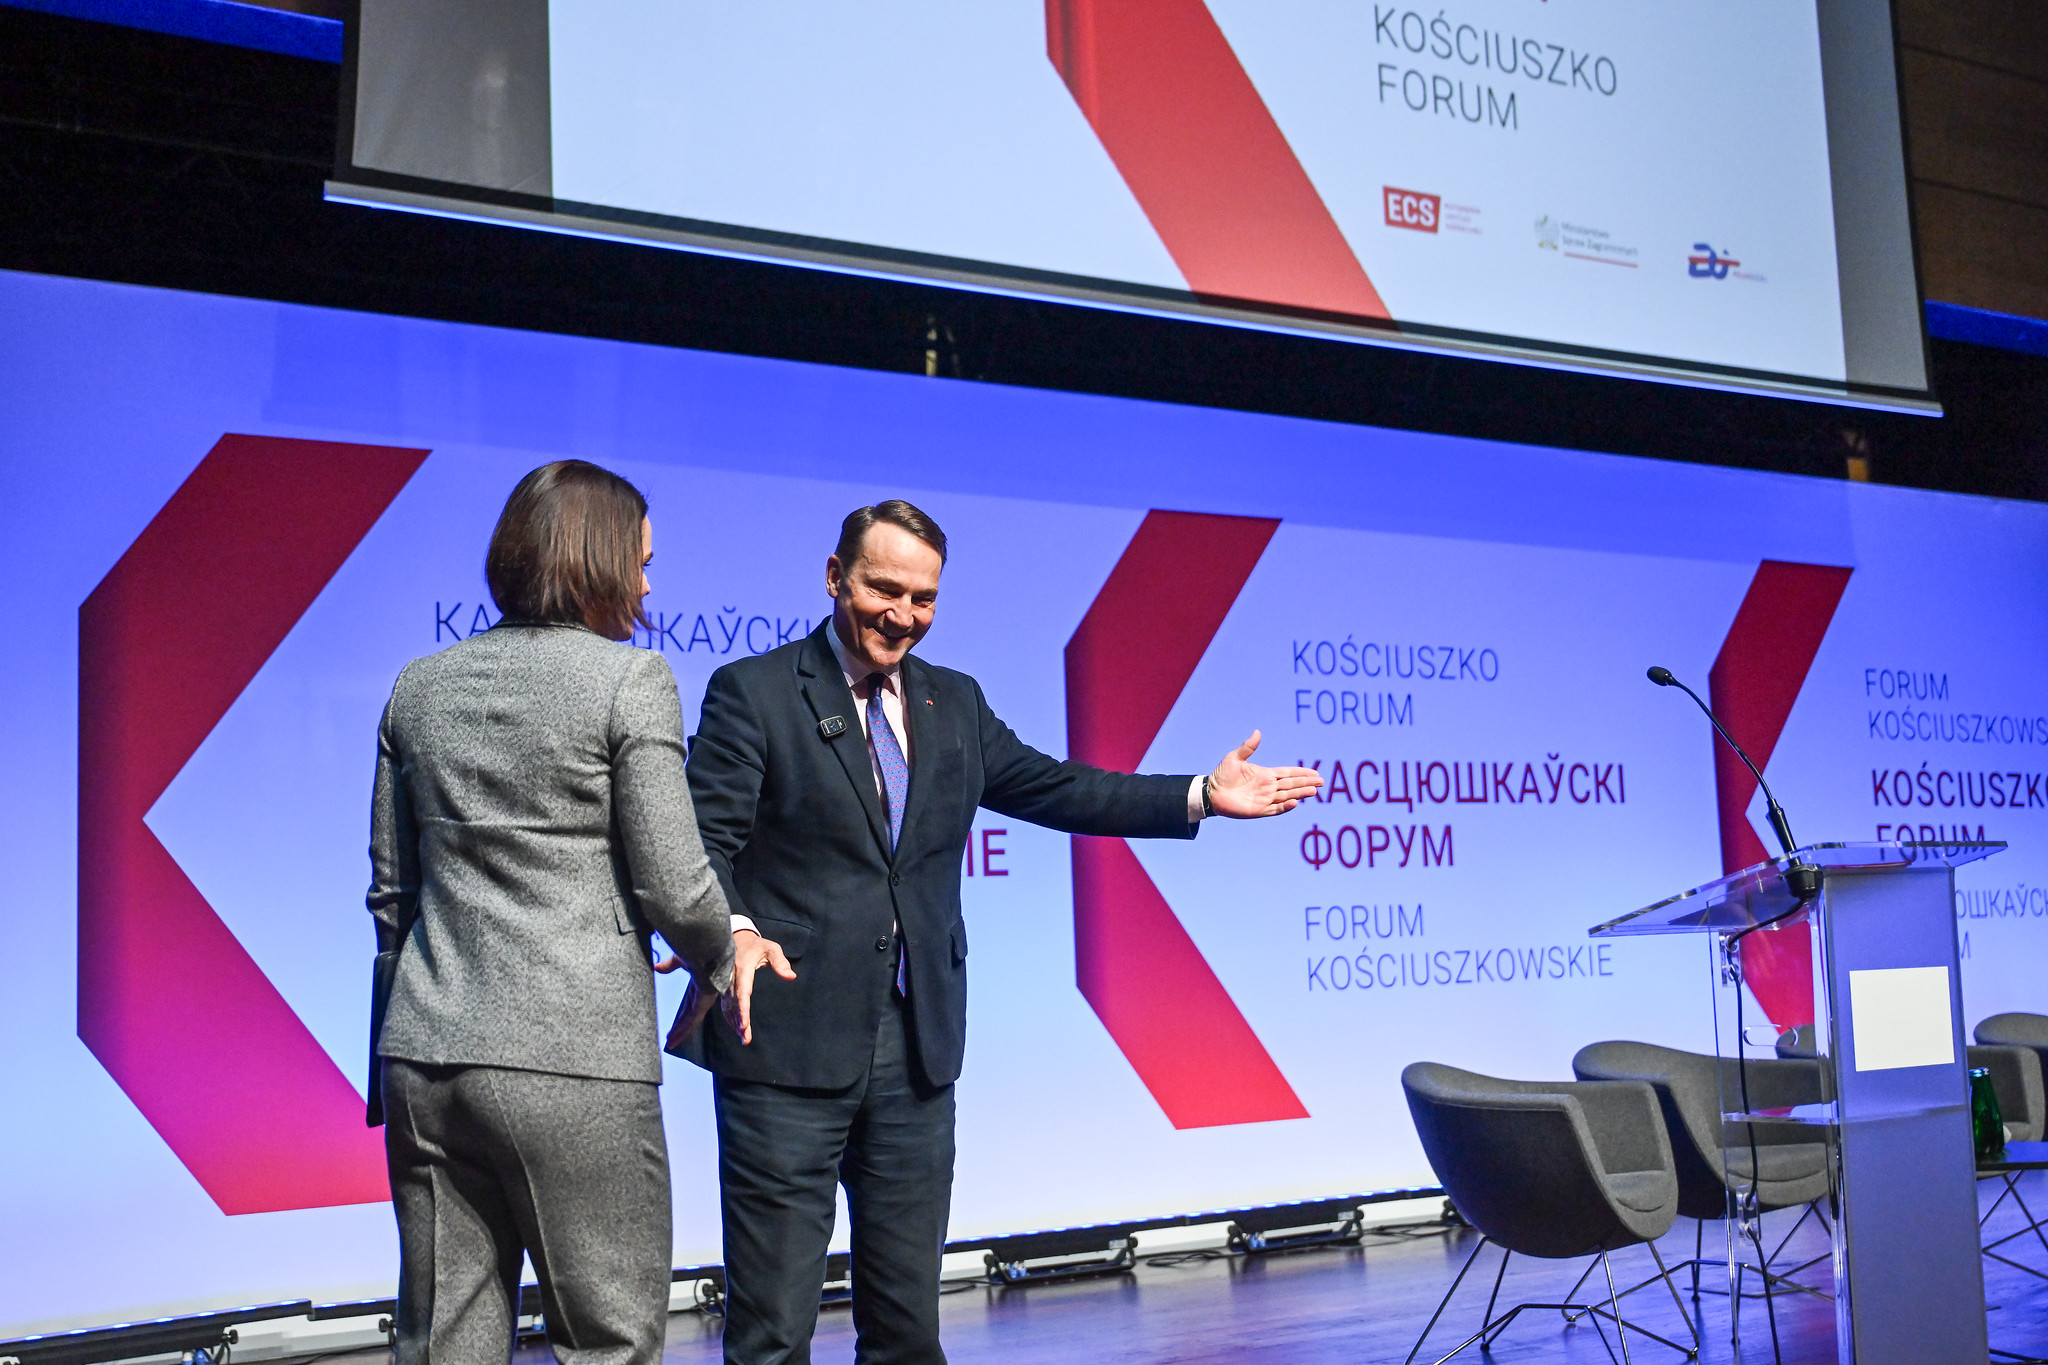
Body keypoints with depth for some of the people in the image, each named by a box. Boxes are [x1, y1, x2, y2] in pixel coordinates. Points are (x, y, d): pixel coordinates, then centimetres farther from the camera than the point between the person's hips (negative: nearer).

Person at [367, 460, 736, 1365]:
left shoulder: (419, 687, 12)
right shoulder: (630, 679, -6)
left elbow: (392, 892, 16)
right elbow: (674, 884, -9)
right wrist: (719, 964, 10)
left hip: (424, 1058, 6)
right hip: (574, 1062, -6)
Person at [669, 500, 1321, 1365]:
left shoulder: (955, 704, 15)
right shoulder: (752, 693, -3)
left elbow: (1053, 789, 15)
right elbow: (706, 839, -11)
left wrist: (1202, 797, 7)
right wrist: (732, 930, -32)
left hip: (917, 1044, 6)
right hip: (790, 1041, -5)